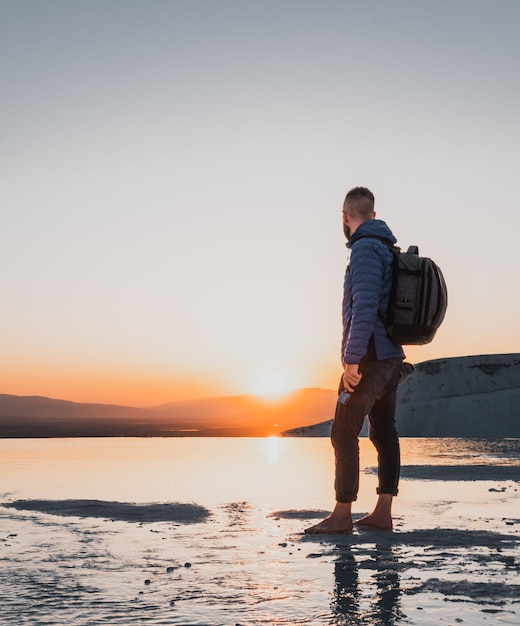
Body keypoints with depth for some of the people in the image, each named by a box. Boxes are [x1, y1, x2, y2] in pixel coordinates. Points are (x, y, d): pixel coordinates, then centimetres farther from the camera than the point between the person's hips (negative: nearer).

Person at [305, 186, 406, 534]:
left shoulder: (366, 248, -14)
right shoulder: (389, 249, 16)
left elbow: (365, 307, -23)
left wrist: (352, 360, -22)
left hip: (369, 358, -10)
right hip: (392, 358, 10)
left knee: (344, 433, -5)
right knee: (384, 431, 9)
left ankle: (342, 515, -1)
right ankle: (383, 512, 14)